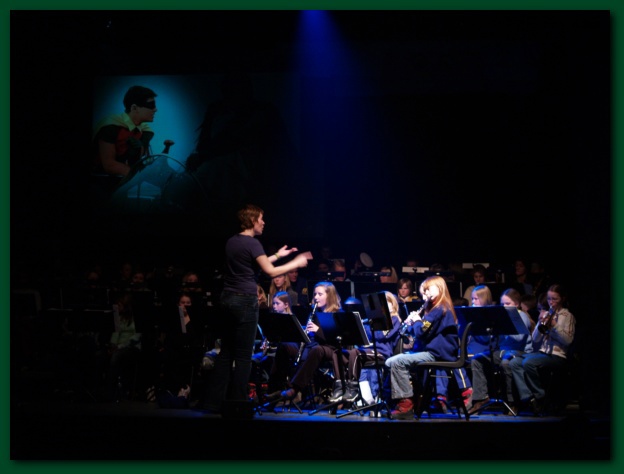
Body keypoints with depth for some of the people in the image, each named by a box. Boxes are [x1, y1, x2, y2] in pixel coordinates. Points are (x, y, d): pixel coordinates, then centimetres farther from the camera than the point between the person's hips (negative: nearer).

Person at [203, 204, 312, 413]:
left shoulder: (231, 241, 14)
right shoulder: (252, 243, -11)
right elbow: (270, 271, -15)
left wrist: (277, 255, 26)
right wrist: (296, 263, -4)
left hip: (228, 299, 8)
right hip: (245, 301, -8)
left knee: (226, 352, 10)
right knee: (243, 355, -2)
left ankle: (215, 401, 10)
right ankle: (237, 403, 0)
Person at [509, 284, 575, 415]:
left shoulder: (567, 316, 5)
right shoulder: (546, 314, 18)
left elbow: (568, 340, -7)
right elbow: (535, 339, 13)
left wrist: (554, 325, -15)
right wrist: (540, 322, -2)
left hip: (557, 356, -6)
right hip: (541, 352, 6)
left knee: (528, 363, -31)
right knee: (514, 363, -19)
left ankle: (540, 397, -14)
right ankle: (528, 398, -24)